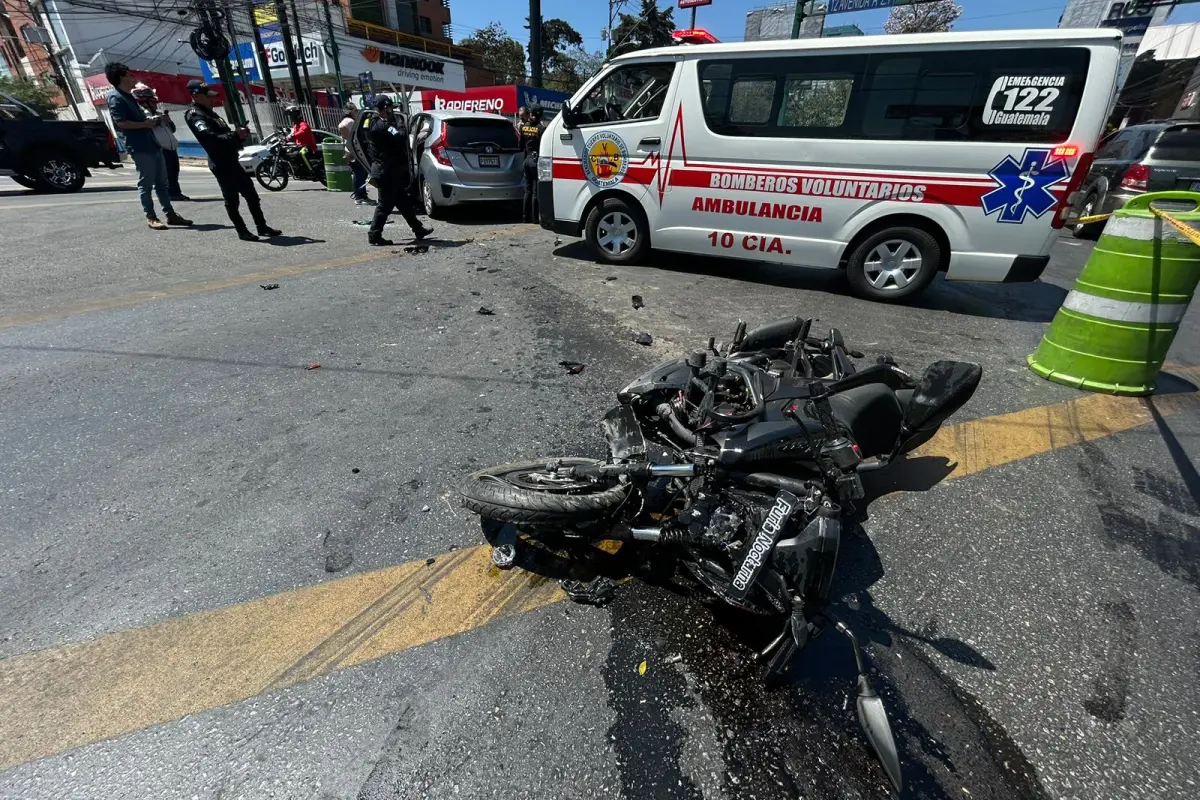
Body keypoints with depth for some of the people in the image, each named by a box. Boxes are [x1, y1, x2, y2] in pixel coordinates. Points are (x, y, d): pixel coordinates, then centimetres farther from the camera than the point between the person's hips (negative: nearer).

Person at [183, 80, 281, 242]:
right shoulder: (195, 115, -9)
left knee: (251, 194, 11)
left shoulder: (209, 113, 22)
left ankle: (262, 227, 16)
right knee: (232, 200, -4)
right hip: (221, 164, -9)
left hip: (232, 161, 9)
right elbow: (210, 138, -24)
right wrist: (235, 135, -27)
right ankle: (242, 231, 1)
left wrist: (240, 135, 5)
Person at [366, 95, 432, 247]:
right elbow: (399, 137, -25)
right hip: (387, 172, -11)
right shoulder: (382, 125, -16)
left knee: (403, 201, 15)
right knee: (385, 204, -5)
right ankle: (374, 235, 0)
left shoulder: (375, 124, 17)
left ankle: (418, 230, 23)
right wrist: (401, 129, -7)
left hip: (387, 171, 11)